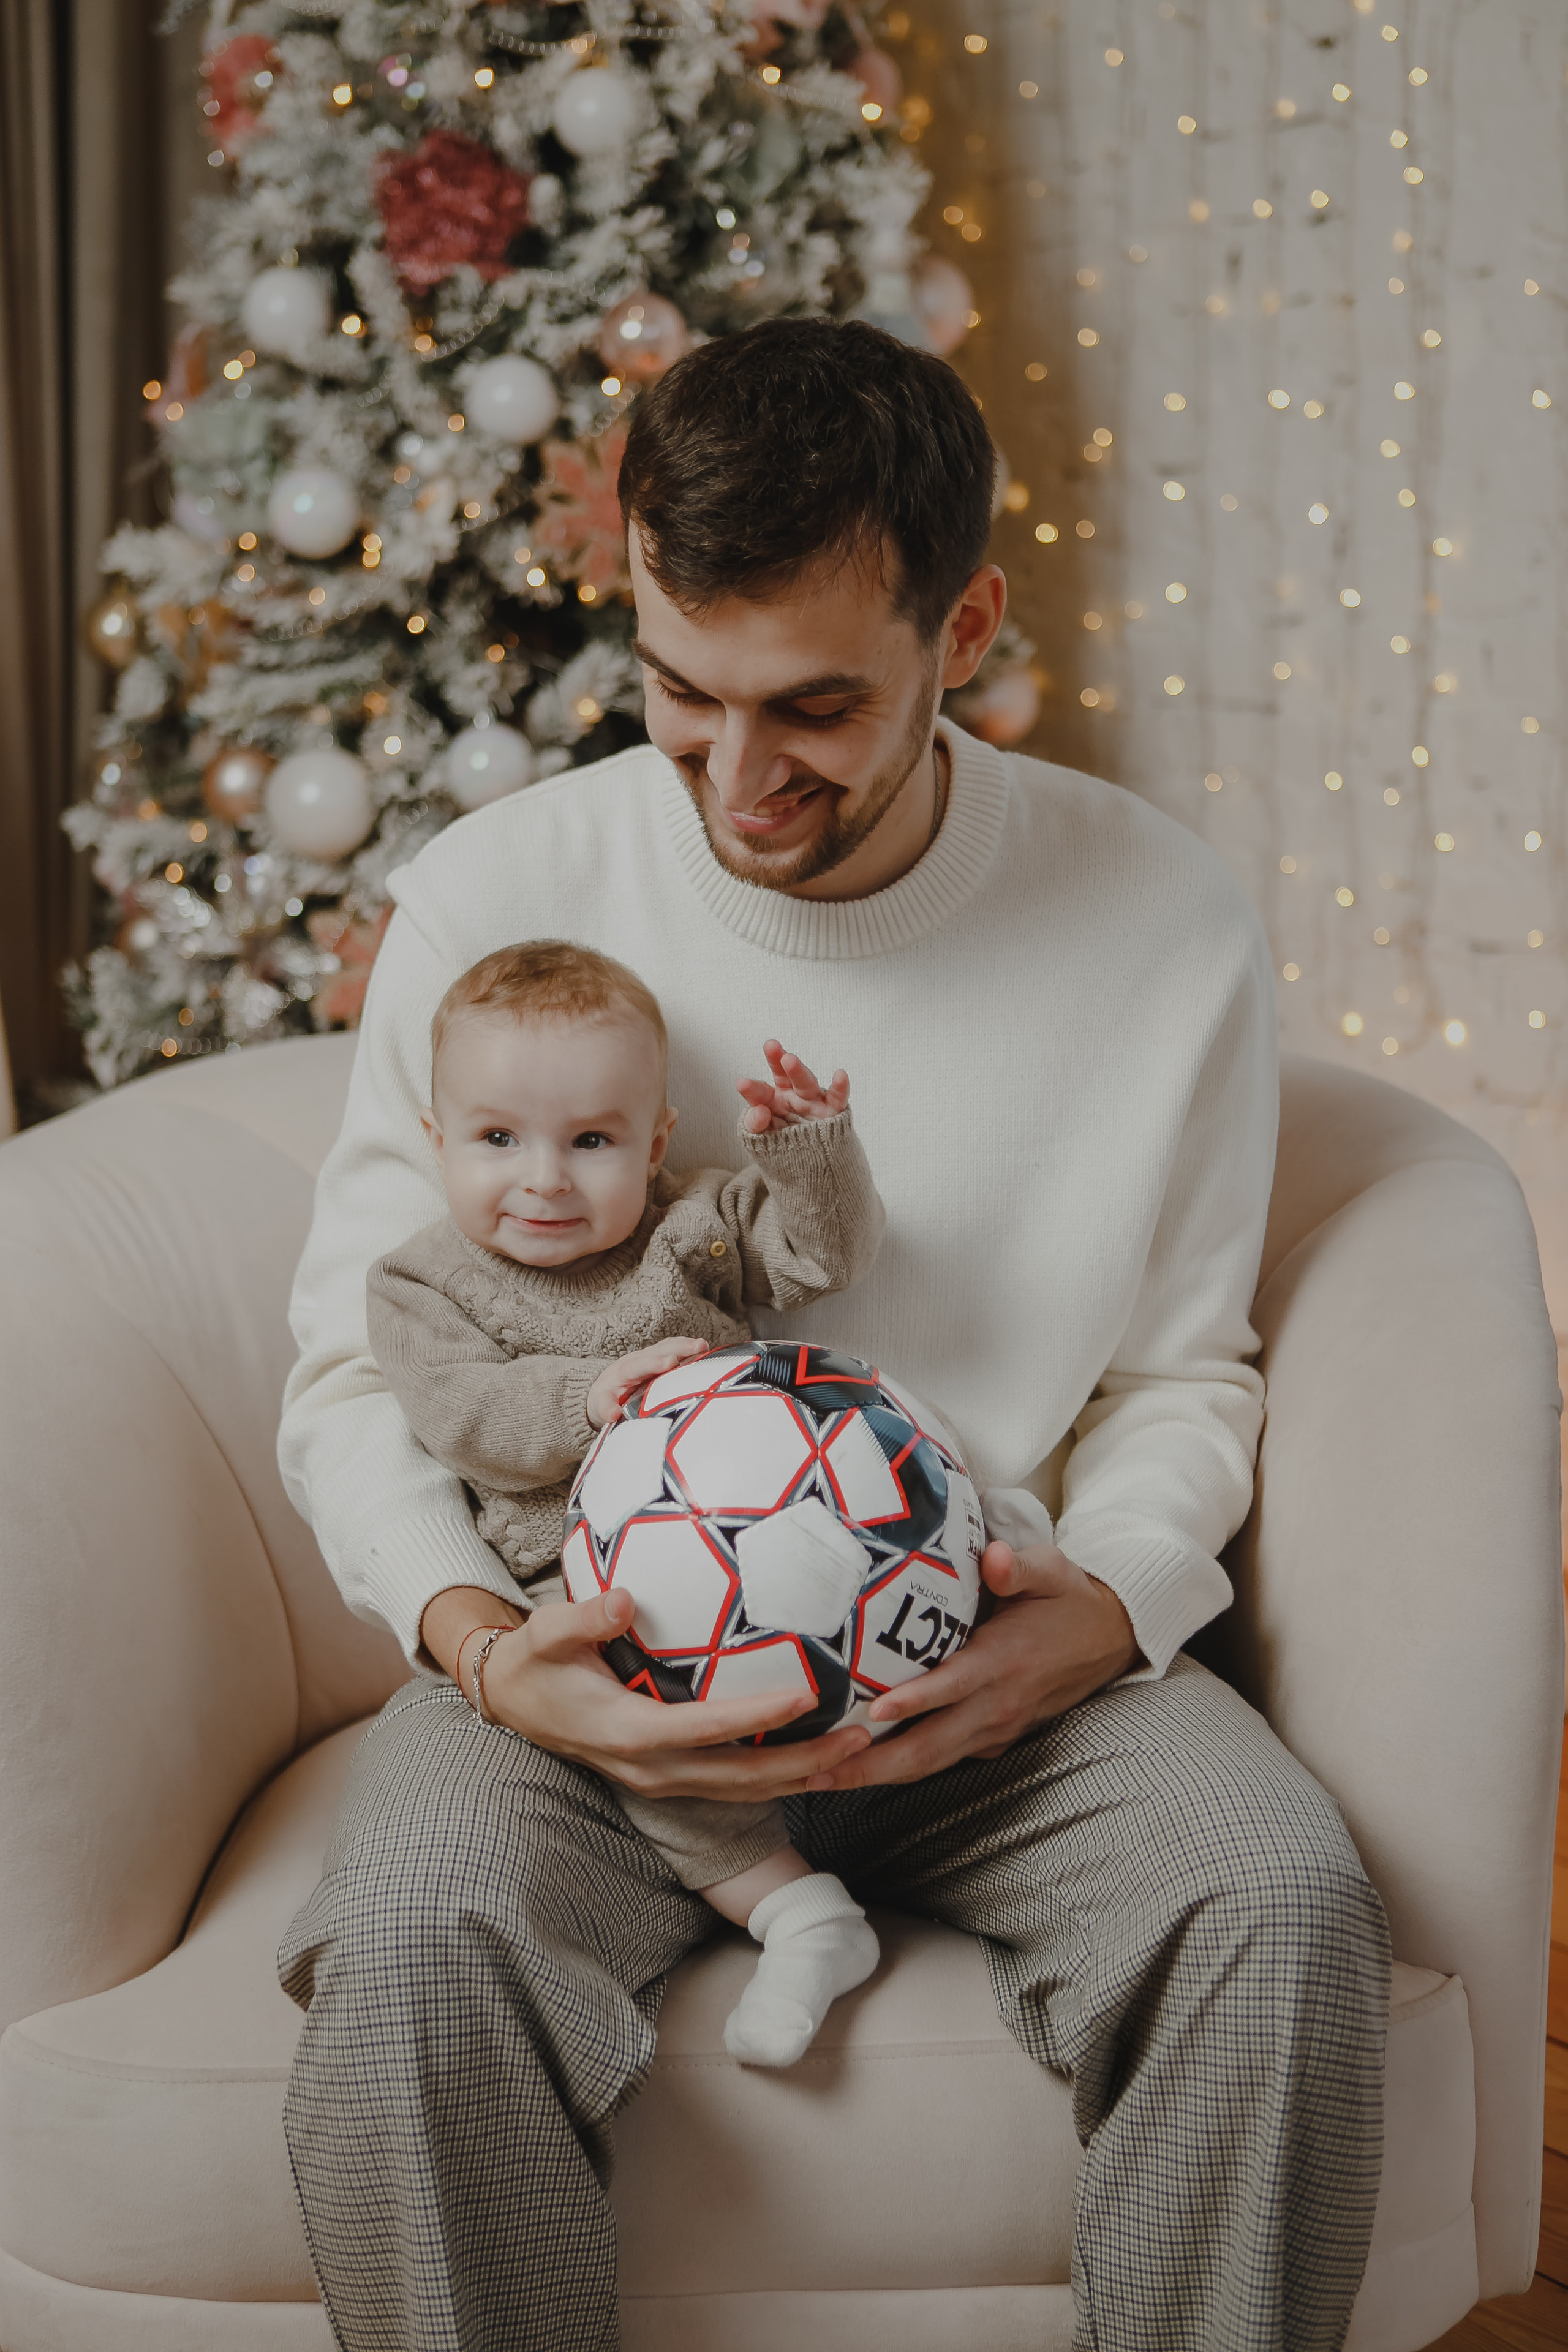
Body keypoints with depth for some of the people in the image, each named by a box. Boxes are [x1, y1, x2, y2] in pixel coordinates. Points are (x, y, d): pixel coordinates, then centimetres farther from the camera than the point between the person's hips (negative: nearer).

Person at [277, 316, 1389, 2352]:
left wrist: (1101, 1612, -13)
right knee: (417, 1950, -31)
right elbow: (357, 1368, 3)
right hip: (591, 1656, 0)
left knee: (1289, 1906, -27)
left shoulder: (1166, 925, -4)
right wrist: (480, 1639, -17)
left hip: (990, 1663, 1)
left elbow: (1182, 1377, 8)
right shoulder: (490, 900, -5)